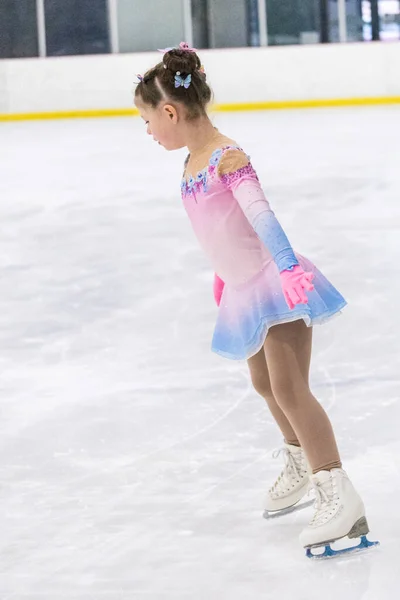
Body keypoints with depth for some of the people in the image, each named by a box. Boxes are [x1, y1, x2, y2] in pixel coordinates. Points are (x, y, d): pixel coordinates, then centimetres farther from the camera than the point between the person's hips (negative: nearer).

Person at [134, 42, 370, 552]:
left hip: (274, 285, -9)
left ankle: (339, 495, -14)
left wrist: (289, 266, -40)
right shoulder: (193, 160, 7)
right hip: (246, 291, 9)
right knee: (265, 383, 22)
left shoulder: (227, 157, -20)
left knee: (289, 388, -14)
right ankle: (299, 463, 44)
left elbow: (260, 214, -30)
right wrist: (222, 273, 30)